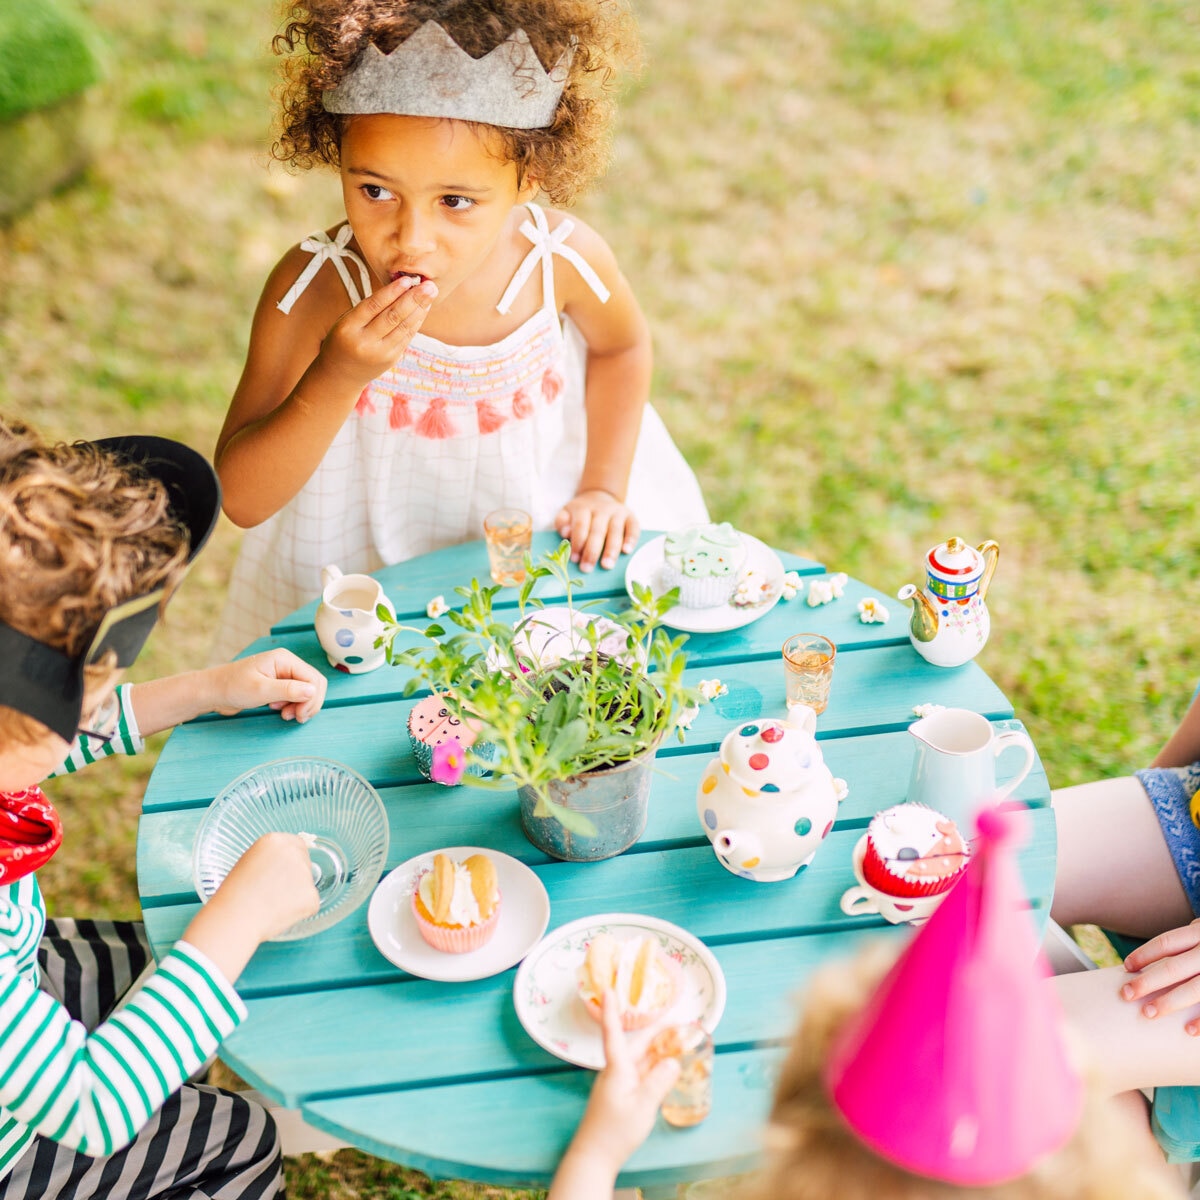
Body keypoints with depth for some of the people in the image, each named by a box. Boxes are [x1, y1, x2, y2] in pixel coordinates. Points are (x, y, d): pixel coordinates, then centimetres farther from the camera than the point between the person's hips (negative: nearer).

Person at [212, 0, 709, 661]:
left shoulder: (564, 260, -24)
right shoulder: (315, 288, -30)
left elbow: (621, 345, 2)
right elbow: (241, 499, -28)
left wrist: (606, 487, -1)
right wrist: (338, 378, -42)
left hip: (543, 532, 2)